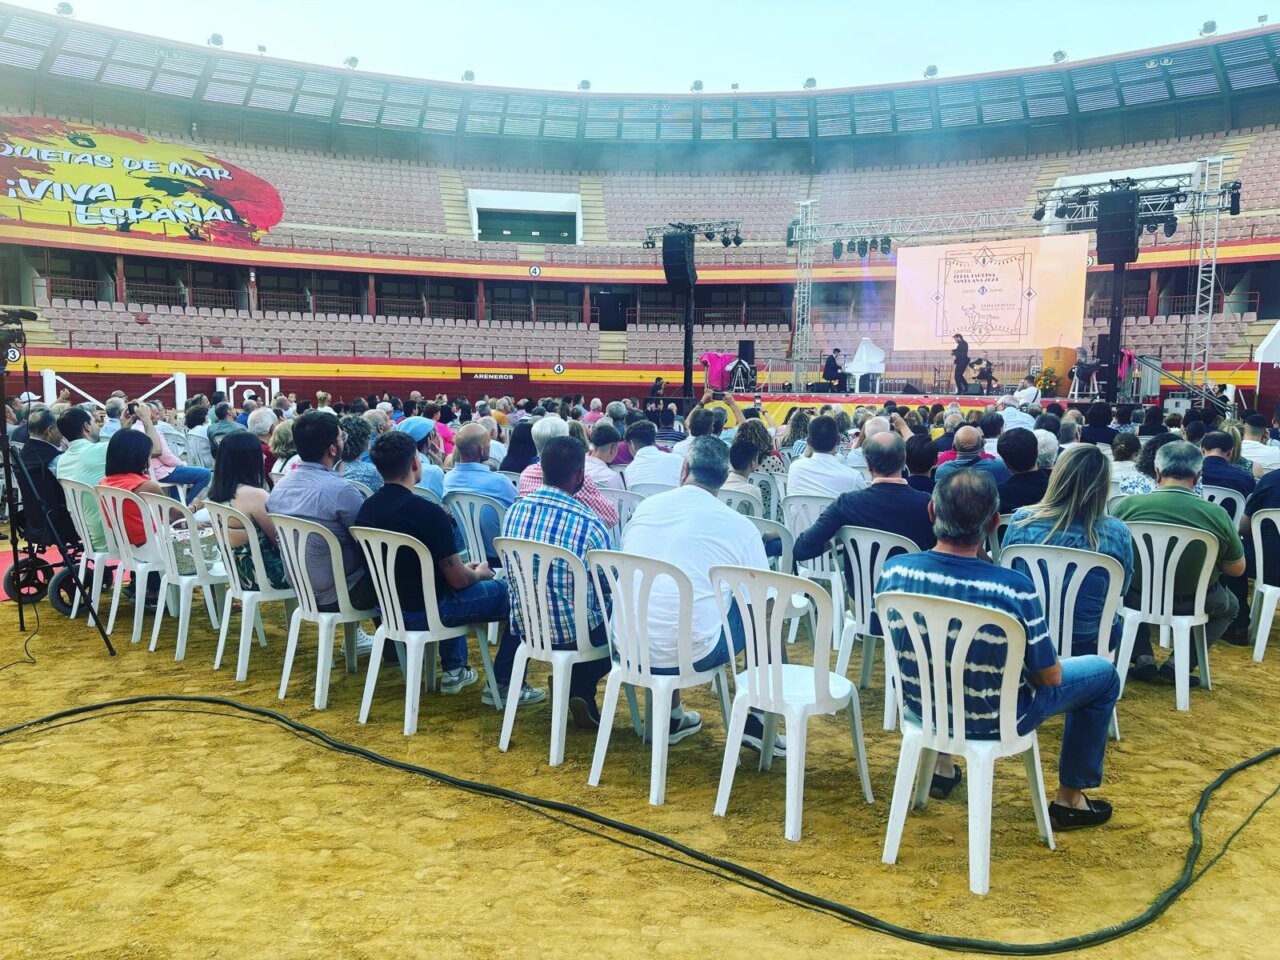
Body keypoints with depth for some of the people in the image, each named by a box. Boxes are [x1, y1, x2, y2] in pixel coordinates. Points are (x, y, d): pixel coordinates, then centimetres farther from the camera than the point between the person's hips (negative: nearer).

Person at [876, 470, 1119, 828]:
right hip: (993, 720, -4)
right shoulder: (1013, 588, -30)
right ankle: (1070, 799, 29)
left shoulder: (893, 570, -19)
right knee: (1104, 674, 19)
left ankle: (941, 764, 39)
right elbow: (1050, 677, -15)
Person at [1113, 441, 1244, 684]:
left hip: (1138, 598, 1)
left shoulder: (1127, 505, -16)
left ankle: (1142, 658, 16)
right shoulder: (1217, 515, -18)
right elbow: (1237, 569, -2)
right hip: (1194, 604, 0)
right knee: (1231, 604, 32)